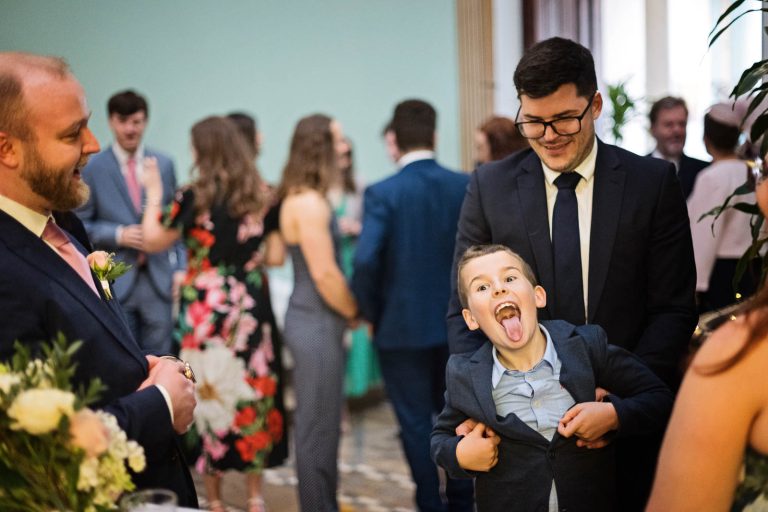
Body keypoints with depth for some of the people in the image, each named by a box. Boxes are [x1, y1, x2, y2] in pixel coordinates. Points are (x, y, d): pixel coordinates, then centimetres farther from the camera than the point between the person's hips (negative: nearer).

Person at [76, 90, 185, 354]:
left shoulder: (164, 164, 9)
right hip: (115, 282, -2)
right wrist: (118, 235, -13)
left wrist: (180, 268, 4)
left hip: (159, 280, 3)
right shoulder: (92, 168, -2)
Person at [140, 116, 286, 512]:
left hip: (205, 309, -3)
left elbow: (153, 241, -1)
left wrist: (153, 193, 9)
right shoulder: (263, 196, 1)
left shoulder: (193, 196, -11)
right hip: (251, 306, 3)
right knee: (253, 394, 11)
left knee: (210, 394, 7)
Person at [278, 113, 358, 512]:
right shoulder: (309, 203, -18)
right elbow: (325, 274, -20)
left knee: (317, 424, 18)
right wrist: (356, 314, -8)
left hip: (313, 320, 10)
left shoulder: (303, 199, 12)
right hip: (317, 324, -10)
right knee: (318, 427, 0)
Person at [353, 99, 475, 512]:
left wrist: (370, 313, -7)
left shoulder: (382, 193, -14)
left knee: (416, 424, 9)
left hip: (403, 326, -4)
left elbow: (365, 260, -22)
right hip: (458, 324, 4)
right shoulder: (467, 187, -3)